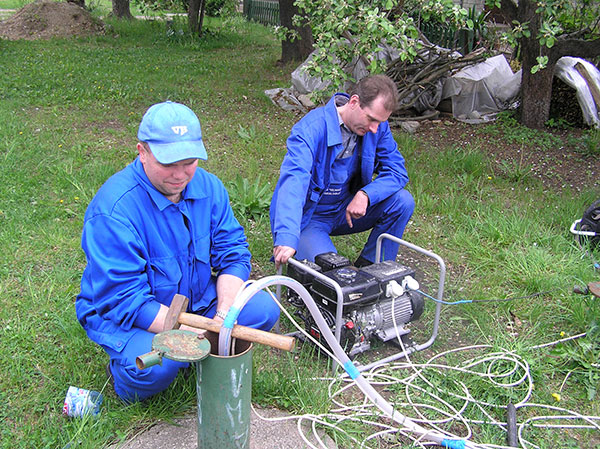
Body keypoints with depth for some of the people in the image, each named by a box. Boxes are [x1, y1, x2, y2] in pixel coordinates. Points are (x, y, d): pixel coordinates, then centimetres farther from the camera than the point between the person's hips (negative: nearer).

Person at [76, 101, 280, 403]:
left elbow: (232, 253, -4)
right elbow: (126, 299, -28)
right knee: (156, 365, -35)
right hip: (121, 316, -6)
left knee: (264, 309, -11)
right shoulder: (114, 210, -27)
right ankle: (124, 376, 3)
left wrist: (223, 316, -21)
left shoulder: (207, 186, -7)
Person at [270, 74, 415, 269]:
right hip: (307, 217, -5)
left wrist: (365, 194, -29)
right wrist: (286, 238, -55)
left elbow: (397, 172, -8)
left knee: (402, 201, -15)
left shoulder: (377, 126, -9)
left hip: (346, 210, 6)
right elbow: (294, 180, -41)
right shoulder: (312, 128, -28)